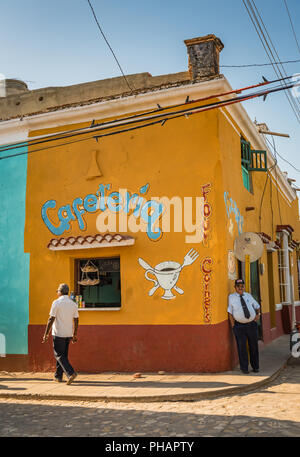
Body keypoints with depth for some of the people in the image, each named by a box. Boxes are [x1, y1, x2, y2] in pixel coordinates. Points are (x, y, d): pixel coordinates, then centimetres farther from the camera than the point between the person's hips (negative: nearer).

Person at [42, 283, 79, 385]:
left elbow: (51, 319, -13)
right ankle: (58, 376, 23)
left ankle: (71, 373, -17)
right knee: (63, 355, 16)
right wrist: (75, 335, 16)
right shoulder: (73, 304, 6)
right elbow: (76, 321, 8)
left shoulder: (56, 303, -10)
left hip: (58, 334, -6)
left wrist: (46, 334, -8)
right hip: (68, 334, 6)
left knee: (59, 355, -2)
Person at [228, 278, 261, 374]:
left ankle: (255, 367, 22)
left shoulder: (249, 296, 8)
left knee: (254, 346, 9)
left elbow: (257, 306, 22)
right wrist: (233, 326, -7)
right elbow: (230, 312, -3)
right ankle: (244, 368, 11)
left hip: (252, 324, 3)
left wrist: (258, 314, 7)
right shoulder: (231, 297, -3)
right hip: (239, 326, -3)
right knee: (242, 347, -2)